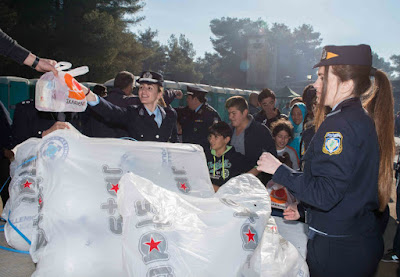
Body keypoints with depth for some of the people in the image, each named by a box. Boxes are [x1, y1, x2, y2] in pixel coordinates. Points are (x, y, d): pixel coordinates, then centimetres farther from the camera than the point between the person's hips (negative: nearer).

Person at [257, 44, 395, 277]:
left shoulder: (340, 124, -22)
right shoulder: (366, 119, 8)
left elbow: (324, 194, -26)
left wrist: (278, 169, -16)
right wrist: (304, 208, 17)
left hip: (337, 249, -9)